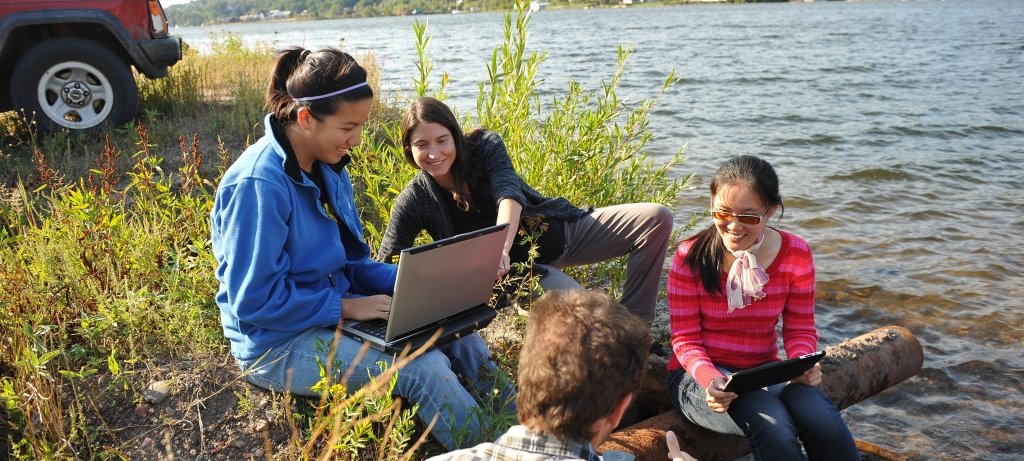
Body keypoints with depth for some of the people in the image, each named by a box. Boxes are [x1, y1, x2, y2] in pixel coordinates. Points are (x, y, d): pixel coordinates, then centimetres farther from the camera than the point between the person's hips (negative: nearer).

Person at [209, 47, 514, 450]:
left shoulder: (329, 168, 3)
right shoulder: (259, 184, -23)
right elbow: (254, 302, -23)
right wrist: (346, 306, -21)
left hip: (337, 311, 8)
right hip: (279, 342, -8)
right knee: (426, 368, -23)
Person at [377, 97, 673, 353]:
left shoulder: (485, 146, -13)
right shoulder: (414, 202, -13)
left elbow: (509, 195, -31)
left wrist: (501, 249, -50)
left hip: (562, 230, 3)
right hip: (519, 266, -2)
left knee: (657, 219, -13)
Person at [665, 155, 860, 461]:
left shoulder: (796, 254, -3)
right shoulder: (691, 257, -11)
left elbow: (800, 329, 4)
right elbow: (685, 339, -9)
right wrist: (709, 379, -29)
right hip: (700, 374, -3)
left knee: (823, 419, -28)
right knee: (772, 425, -32)